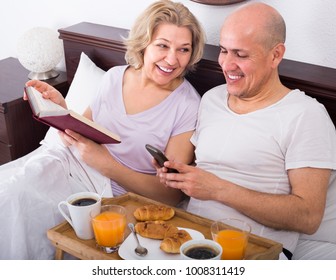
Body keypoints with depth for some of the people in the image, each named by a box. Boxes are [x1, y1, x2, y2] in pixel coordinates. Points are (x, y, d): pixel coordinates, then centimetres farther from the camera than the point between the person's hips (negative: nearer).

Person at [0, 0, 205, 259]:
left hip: (114, 193, -5)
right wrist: (61, 109, -7)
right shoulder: (114, 77, 4)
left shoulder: (188, 106, -11)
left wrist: (107, 165, -25)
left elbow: (172, 194, -12)